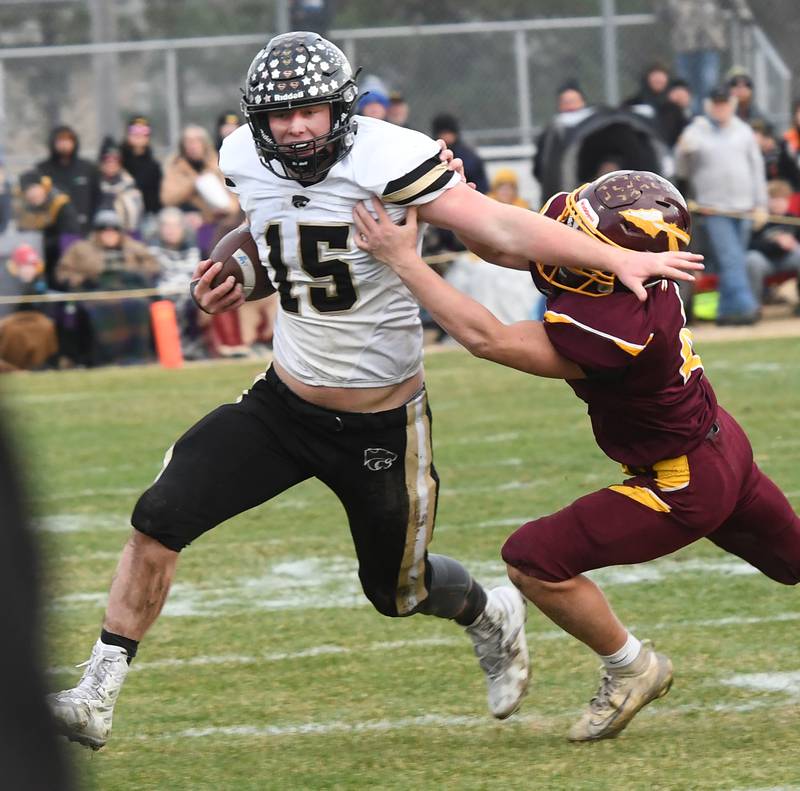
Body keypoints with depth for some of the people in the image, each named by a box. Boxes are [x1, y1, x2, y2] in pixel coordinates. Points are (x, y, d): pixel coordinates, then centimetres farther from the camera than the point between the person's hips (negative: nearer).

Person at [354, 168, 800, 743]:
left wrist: (403, 260, -35)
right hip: (725, 448, 9)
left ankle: (631, 669, 11)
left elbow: (487, 339, -36)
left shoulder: (613, 332, -37)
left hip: (684, 488, -9)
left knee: (536, 563, -8)